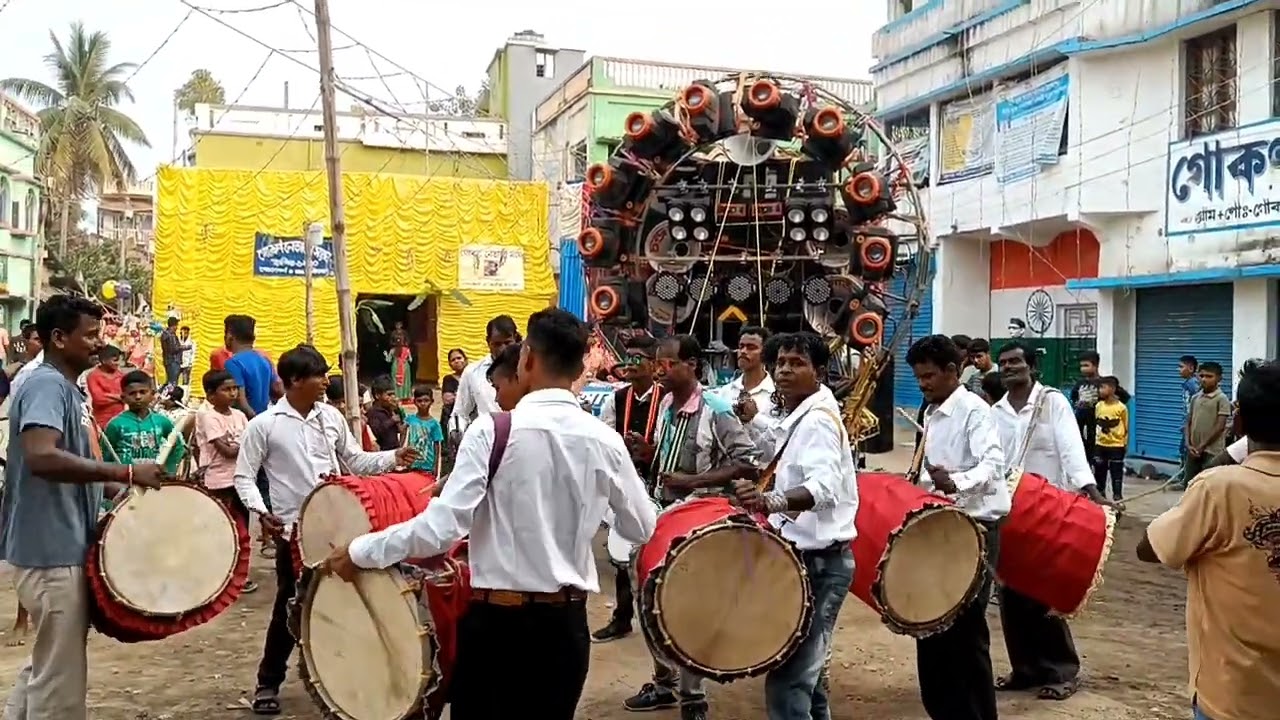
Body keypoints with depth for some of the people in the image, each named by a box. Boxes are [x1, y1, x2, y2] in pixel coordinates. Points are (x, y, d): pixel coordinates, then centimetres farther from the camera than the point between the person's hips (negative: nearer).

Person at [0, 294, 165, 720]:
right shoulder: (47, 385, -16)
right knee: (60, 677, 0)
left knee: (46, 667, 21)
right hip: (53, 551, -10)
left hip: (61, 547, 10)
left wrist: (119, 490, 13)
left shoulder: (65, 387, 14)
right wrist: (126, 473, -30)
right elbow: (41, 457, -33)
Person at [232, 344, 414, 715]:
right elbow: (244, 477, -2)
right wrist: (261, 512, -19)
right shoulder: (263, 425, -6)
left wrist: (393, 458, -1)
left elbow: (355, 461, 14)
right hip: (295, 529, -4)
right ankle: (268, 684, 23)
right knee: (290, 607, 5)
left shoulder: (331, 417, 6)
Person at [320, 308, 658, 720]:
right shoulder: (606, 441, -3)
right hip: (567, 622, 4)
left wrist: (361, 552, -6)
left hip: (496, 617, -3)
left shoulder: (493, 431, -14)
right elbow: (642, 530, 9)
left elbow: (444, 526, -18)